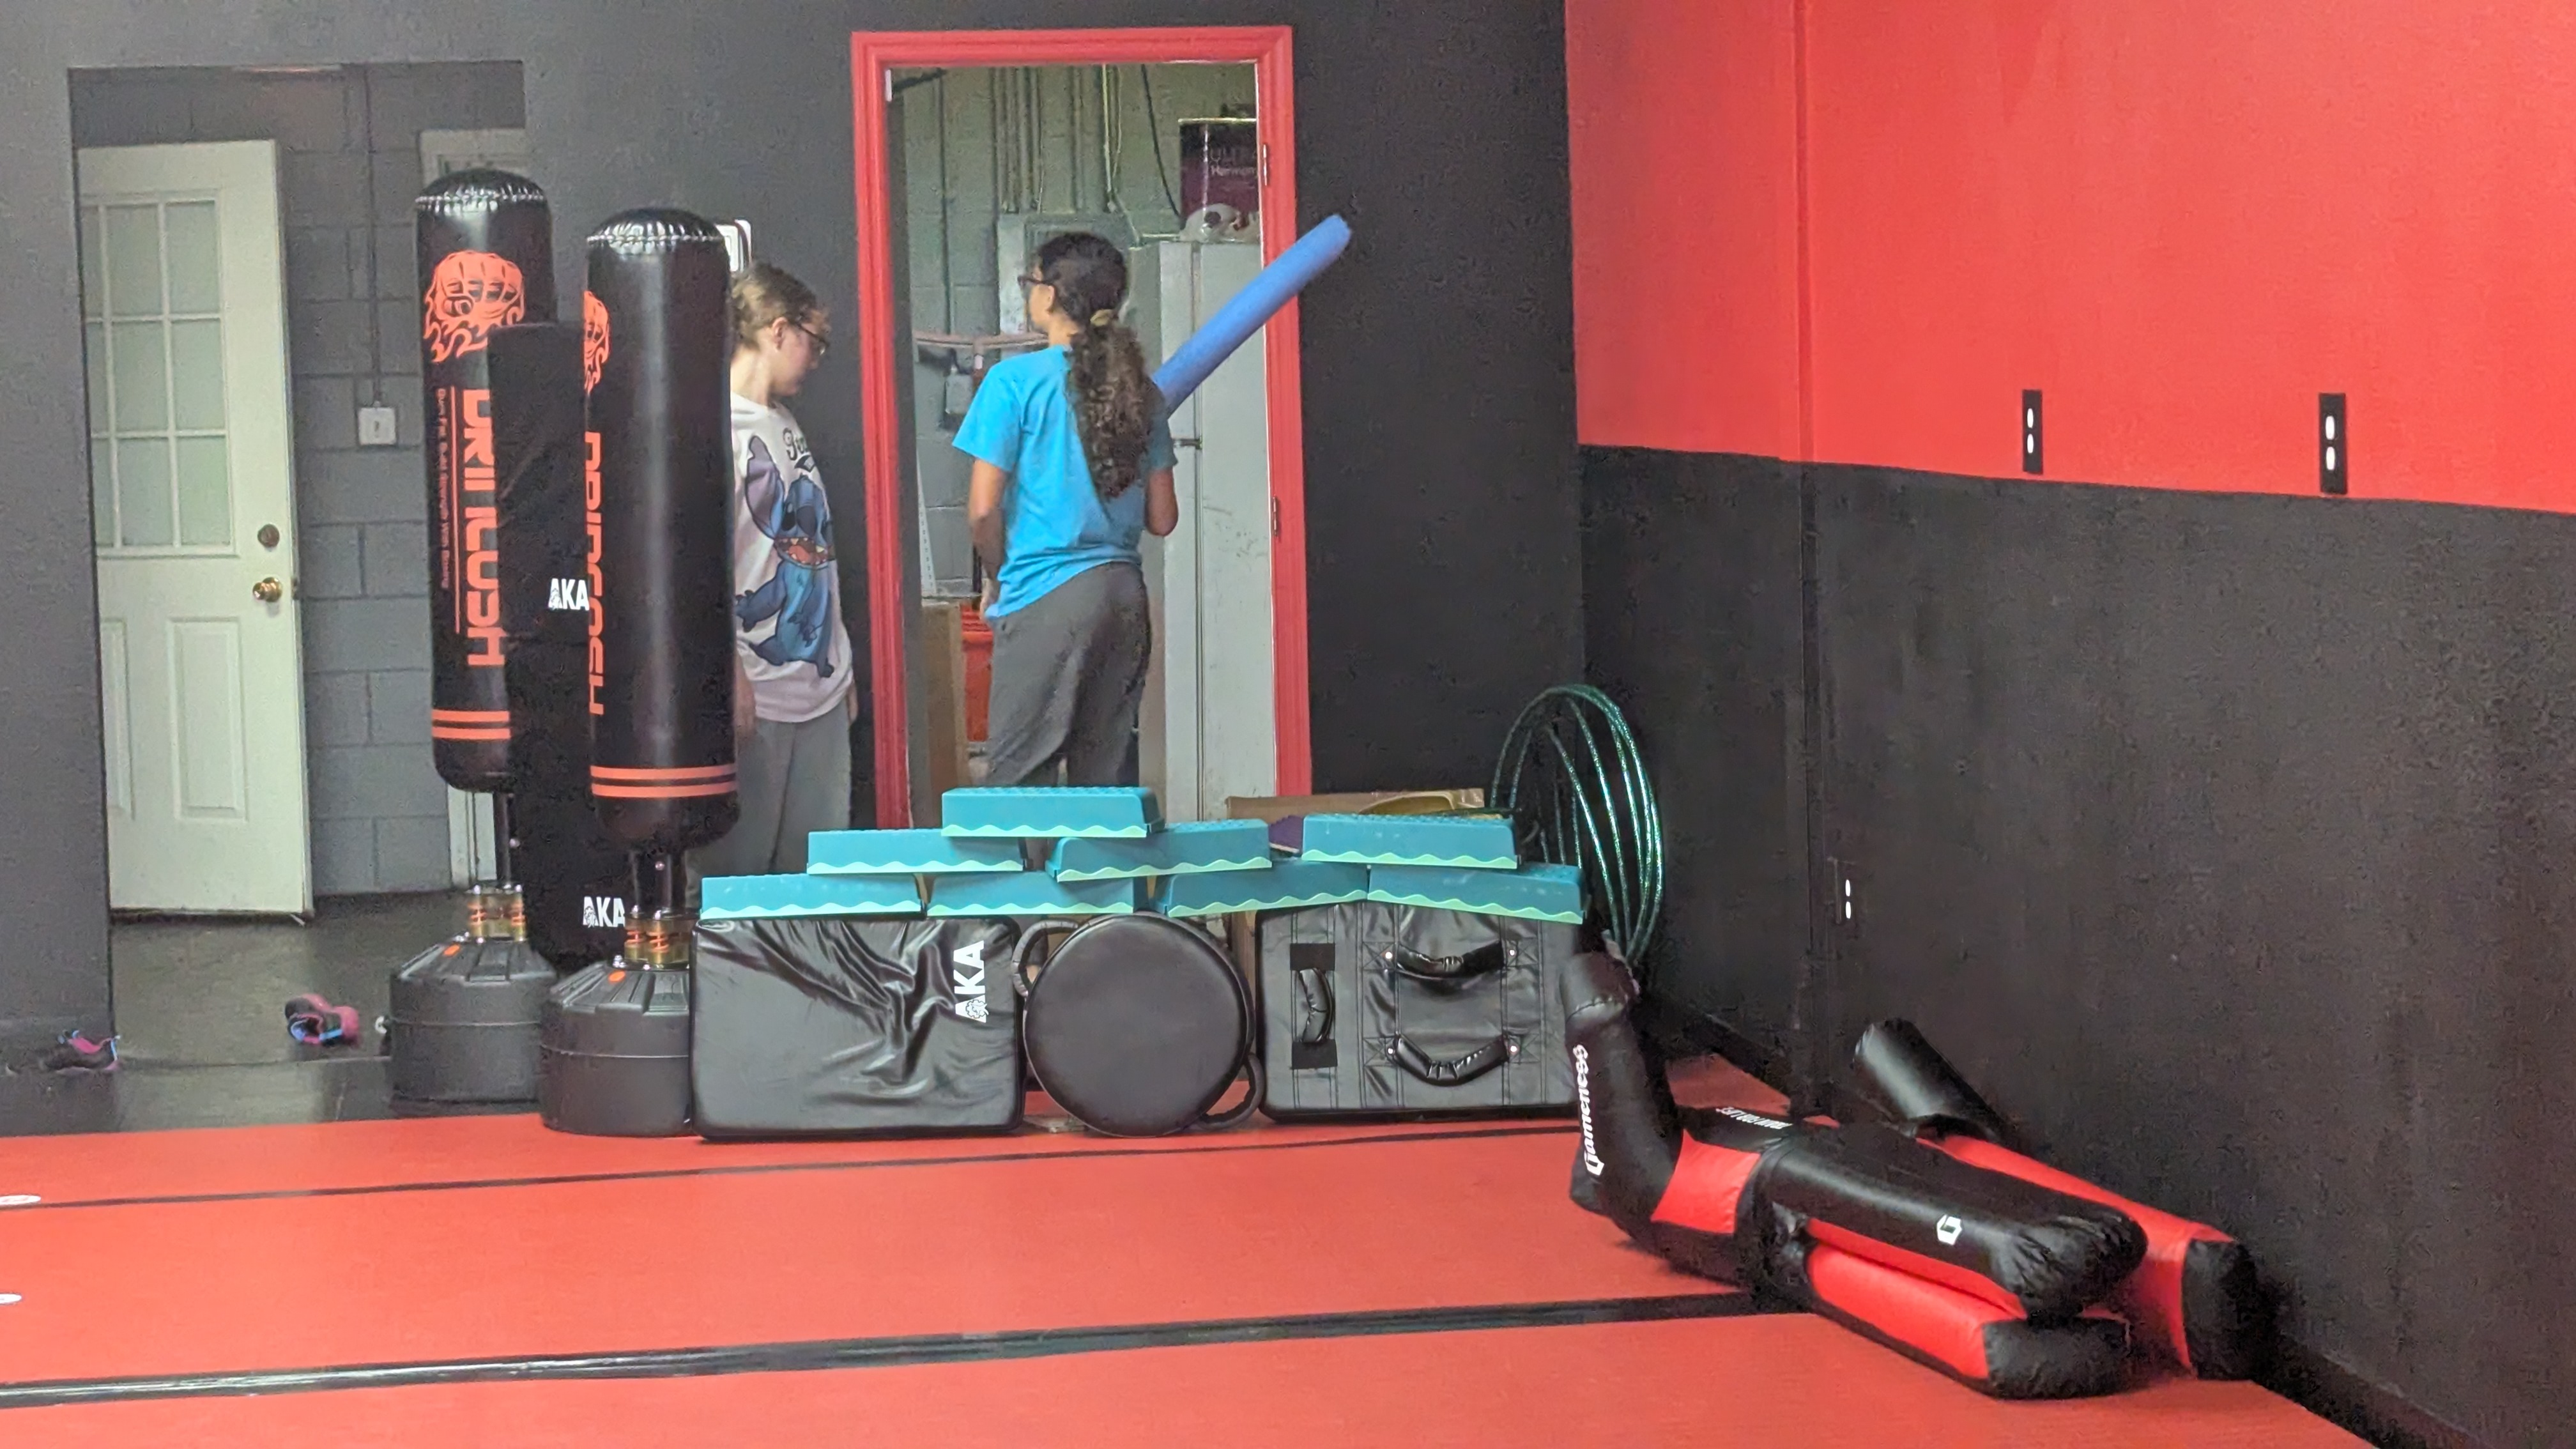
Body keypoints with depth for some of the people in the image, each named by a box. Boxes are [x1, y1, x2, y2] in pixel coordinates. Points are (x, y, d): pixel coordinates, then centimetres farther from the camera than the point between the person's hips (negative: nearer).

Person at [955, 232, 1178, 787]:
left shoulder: (1017, 380, -8)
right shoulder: (1140, 391, 8)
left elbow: (983, 509, -9)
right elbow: (1161, 519, 10)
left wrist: (1000, 576, 9)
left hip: (1047, 599, -6)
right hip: (1125, 594, 6)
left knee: (1017, 780, -2)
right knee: (1108, 778, 8)